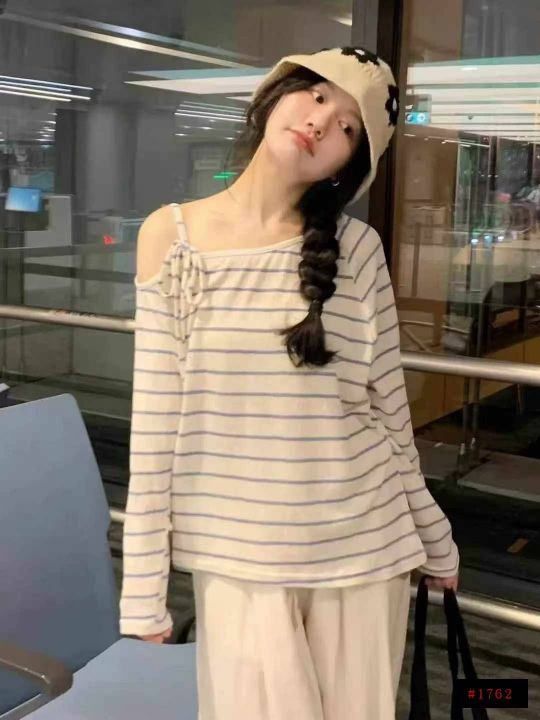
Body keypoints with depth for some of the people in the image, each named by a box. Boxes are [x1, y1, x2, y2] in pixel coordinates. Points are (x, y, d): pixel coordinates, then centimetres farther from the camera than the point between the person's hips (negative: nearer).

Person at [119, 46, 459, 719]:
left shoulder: (357, 247, -3)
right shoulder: (171, 234, -4)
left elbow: (390, 411, 4)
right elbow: (155, 425, -6)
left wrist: (434, 539, 11)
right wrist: (144, 591, -5)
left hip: (363, 547, 1)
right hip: (237, 556, -1)